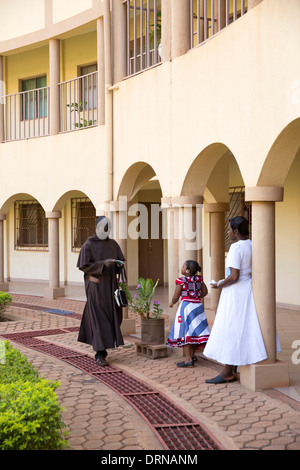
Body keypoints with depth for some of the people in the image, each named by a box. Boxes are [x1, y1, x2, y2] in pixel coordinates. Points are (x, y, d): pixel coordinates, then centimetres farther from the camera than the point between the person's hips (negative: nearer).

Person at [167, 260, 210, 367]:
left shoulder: (181, 281, -8)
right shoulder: (199, 279, 6)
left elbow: (176, 297, -4)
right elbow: (205, 292, 13)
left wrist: (172, 303, 16)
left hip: (186, 306, -6)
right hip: (198, 306, 6)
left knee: (185, 332, -4)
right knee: (195, 331, 15)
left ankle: (188, 359, -9)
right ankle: (192, 355, 27)